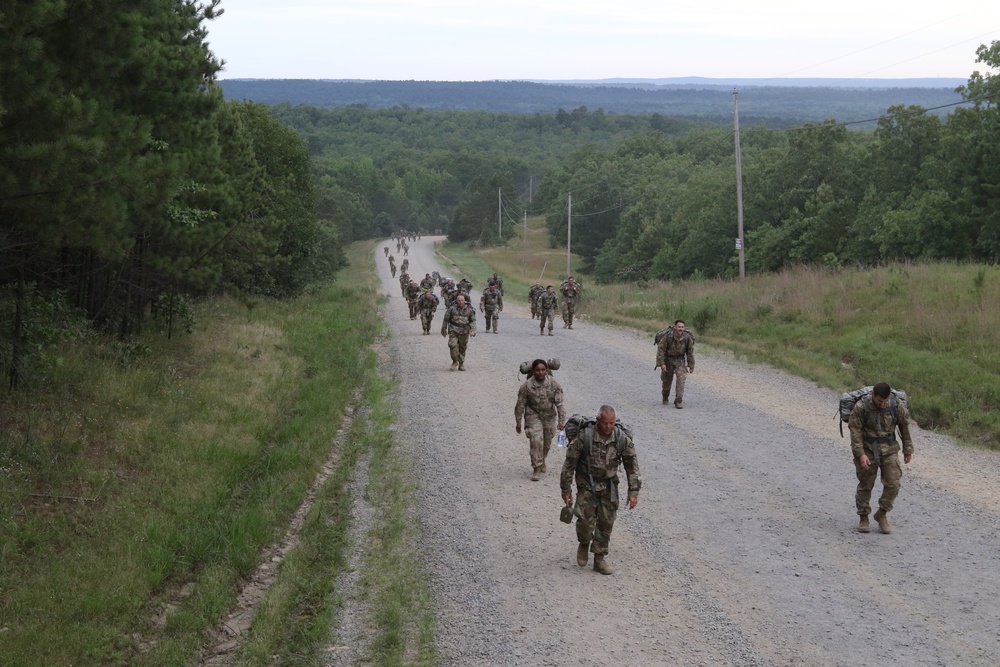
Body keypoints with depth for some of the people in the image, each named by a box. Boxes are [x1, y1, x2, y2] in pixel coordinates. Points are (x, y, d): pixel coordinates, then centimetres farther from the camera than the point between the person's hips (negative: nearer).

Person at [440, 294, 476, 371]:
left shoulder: (469, 310, -2)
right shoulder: (452, 309, -5)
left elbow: (473, 321, 5)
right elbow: (446, 319, 7)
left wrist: (473, 330, -10)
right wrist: (443, 330, 13)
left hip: (464, 332, 1)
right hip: (453, 331, -1)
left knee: (462, 348, 9)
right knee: (453, 345, -17)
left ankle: (461, 364, 25)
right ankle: (455, 361, 2)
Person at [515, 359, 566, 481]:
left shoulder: (553, 383, -15)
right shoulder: (527, 385, -19)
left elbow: (559, 403, -13)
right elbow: (520, 404, -10)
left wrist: (561, 420, -18)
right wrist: (518, 422, -5)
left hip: (549, 416, 3)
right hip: (533, 415, -3)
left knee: (547, 442, 16)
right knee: (536, 441, -15)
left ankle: (542, 460, 45)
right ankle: (537, 468, -6)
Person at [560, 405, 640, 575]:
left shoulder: (622, 438, -15)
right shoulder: (584, 437, -22)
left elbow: (632, 465, -4)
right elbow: (569, 463, -11)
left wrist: (633, 492, -7)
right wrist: (566, 490, -7)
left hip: (609, 485, 2)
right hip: (587, 484, -2)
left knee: (606, 522, 3)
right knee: (585, 519, -11)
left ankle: (599, 559, 15)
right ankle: (584, 544, 20)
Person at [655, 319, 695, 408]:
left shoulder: (687, 338, -20)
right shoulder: (668, 336, -25)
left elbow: (690, 352, -6)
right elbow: (660, 349, -18)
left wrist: (691, 365, 0)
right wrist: (662, 363, -23)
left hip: (680, 360, 0)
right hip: (668, 359, 0)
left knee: (681, 378, -19)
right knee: (667, 380, 14)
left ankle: (678, 401, -15)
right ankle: (665, 397, 42)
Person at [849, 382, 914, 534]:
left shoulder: (897, 406, -10)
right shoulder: (861, 407, -16)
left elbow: (905, 428, 3)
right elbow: (855, 431, -13)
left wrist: (908, 450, 9)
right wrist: (860, 454, -19)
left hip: (889, 450, 2)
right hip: (867, 450, -2)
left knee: (893, 484, -5)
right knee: (865, 485, 6)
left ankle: (882, 515, 13)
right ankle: (863, 518, 20)